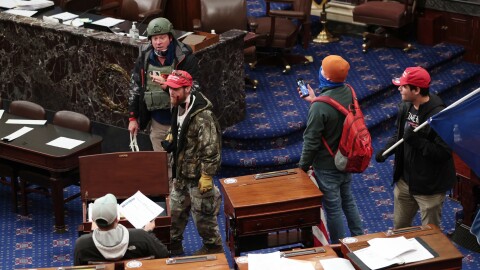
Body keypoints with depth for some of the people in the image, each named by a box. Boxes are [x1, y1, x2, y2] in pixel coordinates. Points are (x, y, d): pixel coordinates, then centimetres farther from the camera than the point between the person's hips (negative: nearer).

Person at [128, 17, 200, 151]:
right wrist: (132, 118, 11)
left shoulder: (185, 59, -13)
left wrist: (167, 86, -31)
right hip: (157, 123, 4)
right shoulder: (144, 59, 1)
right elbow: (135, 88, 11)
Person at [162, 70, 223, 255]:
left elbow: (210, 149, -24)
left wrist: (207, 176, -22)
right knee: (175, 210, 17)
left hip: (197, 175, -8)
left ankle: (213, 246, 25)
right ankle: (173, 245, 33)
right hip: (181, 172, 8)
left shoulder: (202, 115, -25)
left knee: (202, 214, 6)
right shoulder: (178, 108, 2)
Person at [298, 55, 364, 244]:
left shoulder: (320, 107, -31)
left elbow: (311, 141, -21)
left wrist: (303, 166, -7)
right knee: (348, 200, 24)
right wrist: (315, 100, 11)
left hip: (327, 166, -7)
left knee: (332, 207, 9)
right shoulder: (349, 93, -9)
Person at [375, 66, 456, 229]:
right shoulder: (406, 107, -1)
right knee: (399, 228, 23)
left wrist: (416, 140, -32)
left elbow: (443, 153, -28)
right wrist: (386, 150, -4)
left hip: (429, 187, -7)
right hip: (405, 180, 8)